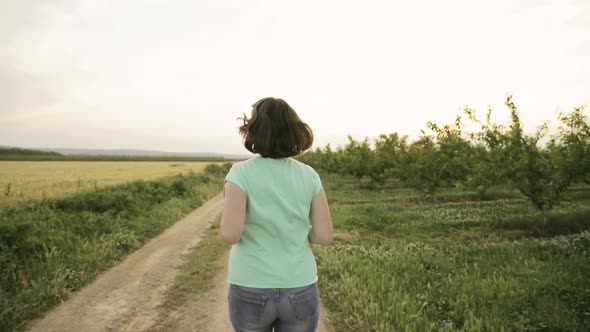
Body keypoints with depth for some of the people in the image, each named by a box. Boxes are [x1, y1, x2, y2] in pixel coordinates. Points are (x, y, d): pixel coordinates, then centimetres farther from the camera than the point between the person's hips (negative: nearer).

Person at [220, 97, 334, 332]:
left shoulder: (241, 173, -12)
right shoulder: (309, 176, -4)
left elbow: (230, 234, -22)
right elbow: (325, 236, -5)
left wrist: (231, 229, 2)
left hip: (252, 292, -1)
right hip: (298, 291, 2)